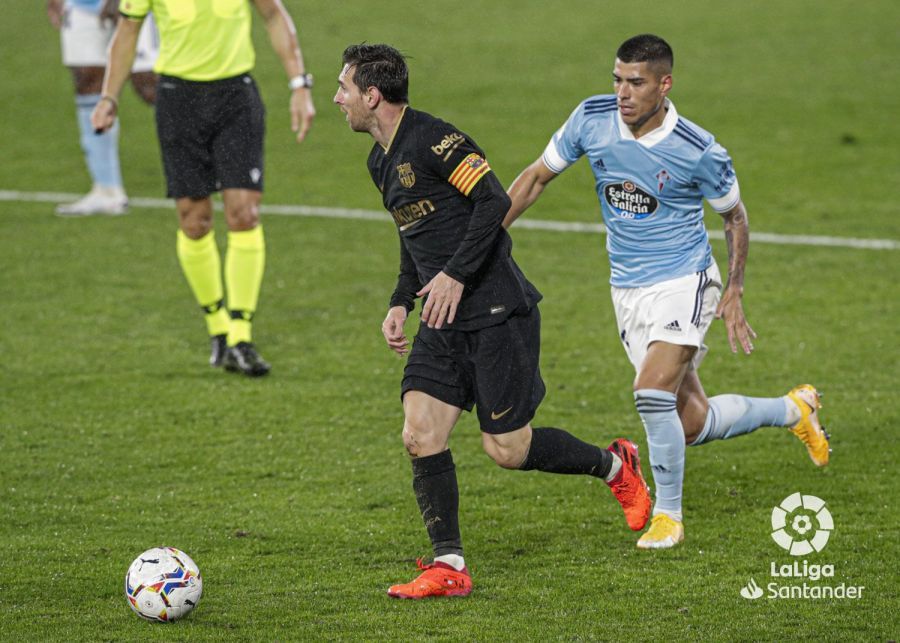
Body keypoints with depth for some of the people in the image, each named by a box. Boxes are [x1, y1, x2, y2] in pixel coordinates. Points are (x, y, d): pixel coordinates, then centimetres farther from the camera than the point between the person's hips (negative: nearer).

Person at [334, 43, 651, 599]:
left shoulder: (432, 139, -16)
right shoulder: (381, 161, 14)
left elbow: (494, 201, -21)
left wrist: (455, 274, -23)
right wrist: (400, 302, 17)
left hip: (496, 312, -8)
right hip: (444, 322, 8)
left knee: (508, 449, -3)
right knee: (421, 436, -6)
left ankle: (615, 466, 22)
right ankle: (449, 567, -3)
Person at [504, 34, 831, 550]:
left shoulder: (699, 151, -17)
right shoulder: (592, 119, -8)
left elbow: (735, 216, 1)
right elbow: (538, 177, 4)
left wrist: (734, 293, -2)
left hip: (684, 281, -5)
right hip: (628, 290, 5)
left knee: (653, 394, -24)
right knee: (693, 423, 6)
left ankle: (669, 515, -3)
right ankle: (793, 410, 35)